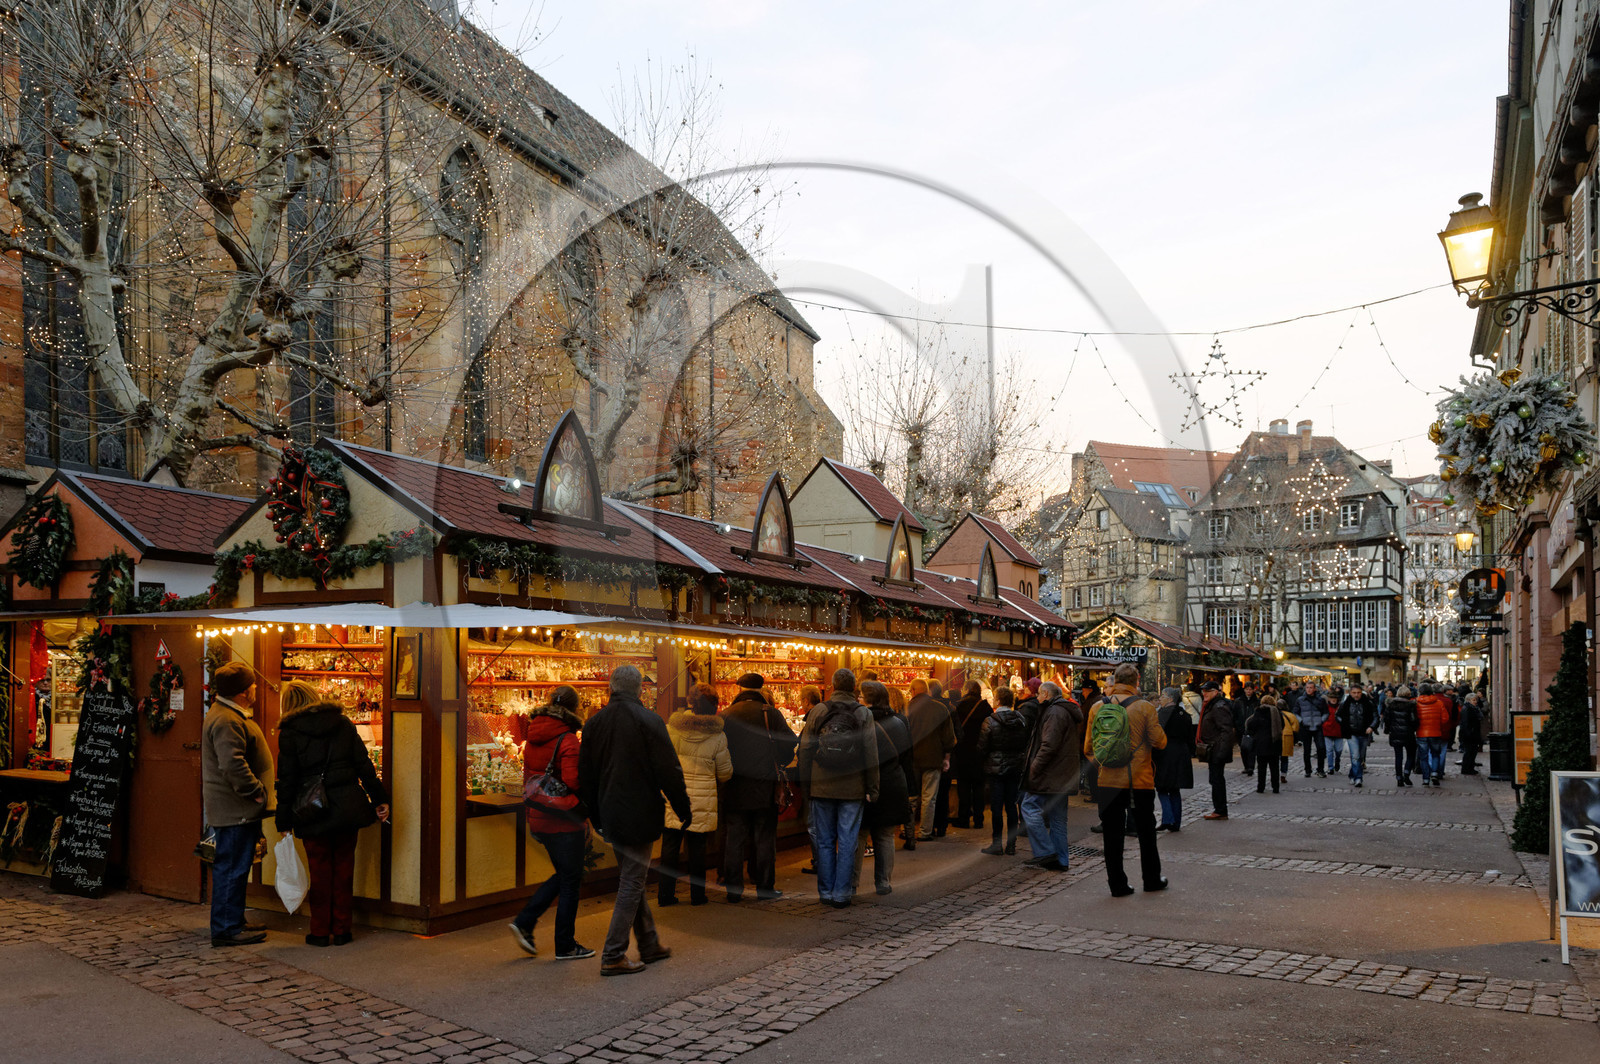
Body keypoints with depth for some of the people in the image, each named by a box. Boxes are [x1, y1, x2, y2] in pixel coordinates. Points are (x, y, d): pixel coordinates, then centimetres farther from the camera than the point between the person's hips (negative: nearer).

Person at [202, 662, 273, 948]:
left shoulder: (233, 715, 17)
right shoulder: (226, 721, -19)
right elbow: (232, 765, -29)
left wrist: (256, 791, 22)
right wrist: (257, 791, -20)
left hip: (238, 809, 11)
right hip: (235, 809, -11)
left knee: (234, 867, 18)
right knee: (232, 867, -5)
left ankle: (233, 921, 28)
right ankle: (226, 929, 1)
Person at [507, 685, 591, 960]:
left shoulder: (532, 736, 6)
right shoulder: (567, 739, -17)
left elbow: (528, 777, 13)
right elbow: (572, 781, -23)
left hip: (538, 817, 8)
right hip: (564, 820, -7)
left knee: (564, 875, 21)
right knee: (570, 880, 6)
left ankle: (524, 921, 13)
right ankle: (565, 946, 13)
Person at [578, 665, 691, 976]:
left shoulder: (594, 722, 5)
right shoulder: (649, 721, -13)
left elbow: (585, 776, 12)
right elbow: (669, 772, -13)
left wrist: (596, 817, 21)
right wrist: (683, 810, -1)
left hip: (611, 817, 6)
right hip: (639, 816, -6)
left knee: (630, 879, 17)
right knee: (631, 883, 1)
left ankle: (650, 944, 27)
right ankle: (613, 956, 2)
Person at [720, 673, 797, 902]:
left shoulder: (726, 715, -2)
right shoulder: (771, 713, -6)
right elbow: (790, 743, -8)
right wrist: (778, 766, 7)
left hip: (735, 788, 1)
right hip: (764, 788, -1)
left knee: (734, 838, 9)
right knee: (764, 838, 8)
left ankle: (733, 888, 11)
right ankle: (765, 886, 12)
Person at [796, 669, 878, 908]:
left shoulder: (818, 711, 0)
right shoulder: (864, 714, -3)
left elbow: (805, 749, 2)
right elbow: (871, 754, -4)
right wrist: (872, 788, 1)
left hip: (822, 787, 1)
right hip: (852, 789, -1)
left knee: (825, 841, 10)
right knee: (847, 842, 6)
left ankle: (826, 892, 15)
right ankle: (841, 894, 7)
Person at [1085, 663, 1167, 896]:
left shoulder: (1098, 708, -2)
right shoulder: (1144, 707, -10)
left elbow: (1088, 749, 2)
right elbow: (1159, 741, -10)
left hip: (1108, 782, 1)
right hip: (1140, 781, -1)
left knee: (1113, 834, 8)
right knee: (1146, 833, 16)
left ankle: (1117, 884, 10)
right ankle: (1151, 880, 27)